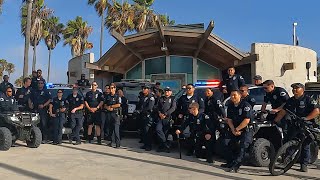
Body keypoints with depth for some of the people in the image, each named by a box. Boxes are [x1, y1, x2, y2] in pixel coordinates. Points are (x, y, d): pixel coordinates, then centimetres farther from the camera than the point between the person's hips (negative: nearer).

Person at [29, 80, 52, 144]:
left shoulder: (46, 92, 6)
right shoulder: (34, 91, 19)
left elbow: (49, 100, -3)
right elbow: (30, 99, 21)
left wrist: (43, 105, -14)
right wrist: (30, 105, 2)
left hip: (43, 110, -4)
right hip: (34, 109, 4)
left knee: (44, 124, -7)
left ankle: (45, 138, -6)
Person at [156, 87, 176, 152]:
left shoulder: (172, 99, 8)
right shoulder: (161, 99, 22)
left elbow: (173, 108, -5)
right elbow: (158, 107, 17)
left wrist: (165, 114, -13)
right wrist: (159, 113, -4)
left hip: (168, 118, -3)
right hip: (160, 117, 4)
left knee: (165, 132, -5)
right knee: (158, 129, -15)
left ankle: (162, 146, 7)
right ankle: (166, 145, -9)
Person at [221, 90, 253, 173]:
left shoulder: (245, 105, -16)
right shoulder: (230, 106, 6)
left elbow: (247, 120, -22)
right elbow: (229, 120, 5)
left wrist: (237, 129, -15)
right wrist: (233, 130, -11)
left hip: (247, 129, -7)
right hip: (235, 130, 7)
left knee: (242, 147, -17)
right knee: (230, 145, 7)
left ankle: (235, 166, -20)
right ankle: (230, 163, 21)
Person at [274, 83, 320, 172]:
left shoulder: (308, 99, -6)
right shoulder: (290, 101, 11)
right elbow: (283, 112, 12)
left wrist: (306, 118, -27)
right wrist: (275, 121, 6)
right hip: (294, 126, 5)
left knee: (305, 145, 3)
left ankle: (304, 164, 13)